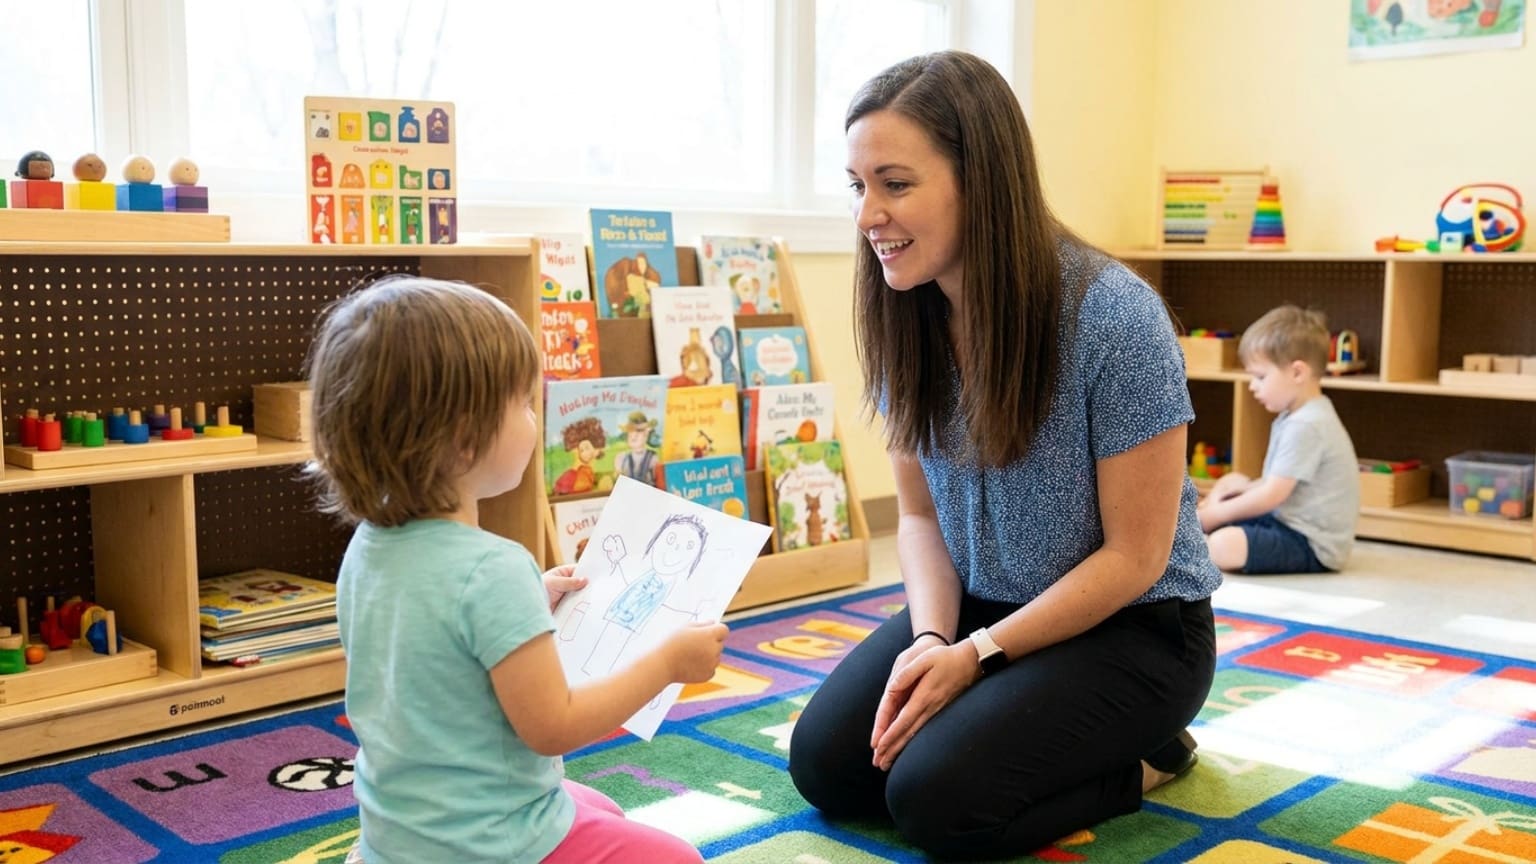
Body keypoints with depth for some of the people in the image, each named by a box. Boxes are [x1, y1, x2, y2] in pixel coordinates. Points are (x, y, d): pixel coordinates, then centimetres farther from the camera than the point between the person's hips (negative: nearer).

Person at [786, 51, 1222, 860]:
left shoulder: (1115, 317, -25)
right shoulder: (906, 318, -7)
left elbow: (1134, 557, -18)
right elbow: (920, 513, 3)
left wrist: (978, 655, -20)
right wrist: (932, 638, -15)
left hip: (1132, 626, -6)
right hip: (982, 610, 6)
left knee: (936, 798, -21)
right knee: (825, 763, -6)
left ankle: (1138, 760, 5)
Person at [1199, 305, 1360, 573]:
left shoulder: (1306, 426, -21)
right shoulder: (1295, 417, 11)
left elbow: (1271, 495, -21)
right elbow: (1277, 484, 17)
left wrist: (1215, 515, -12)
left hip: (1312, 545, -11)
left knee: (1224, 545, -31)